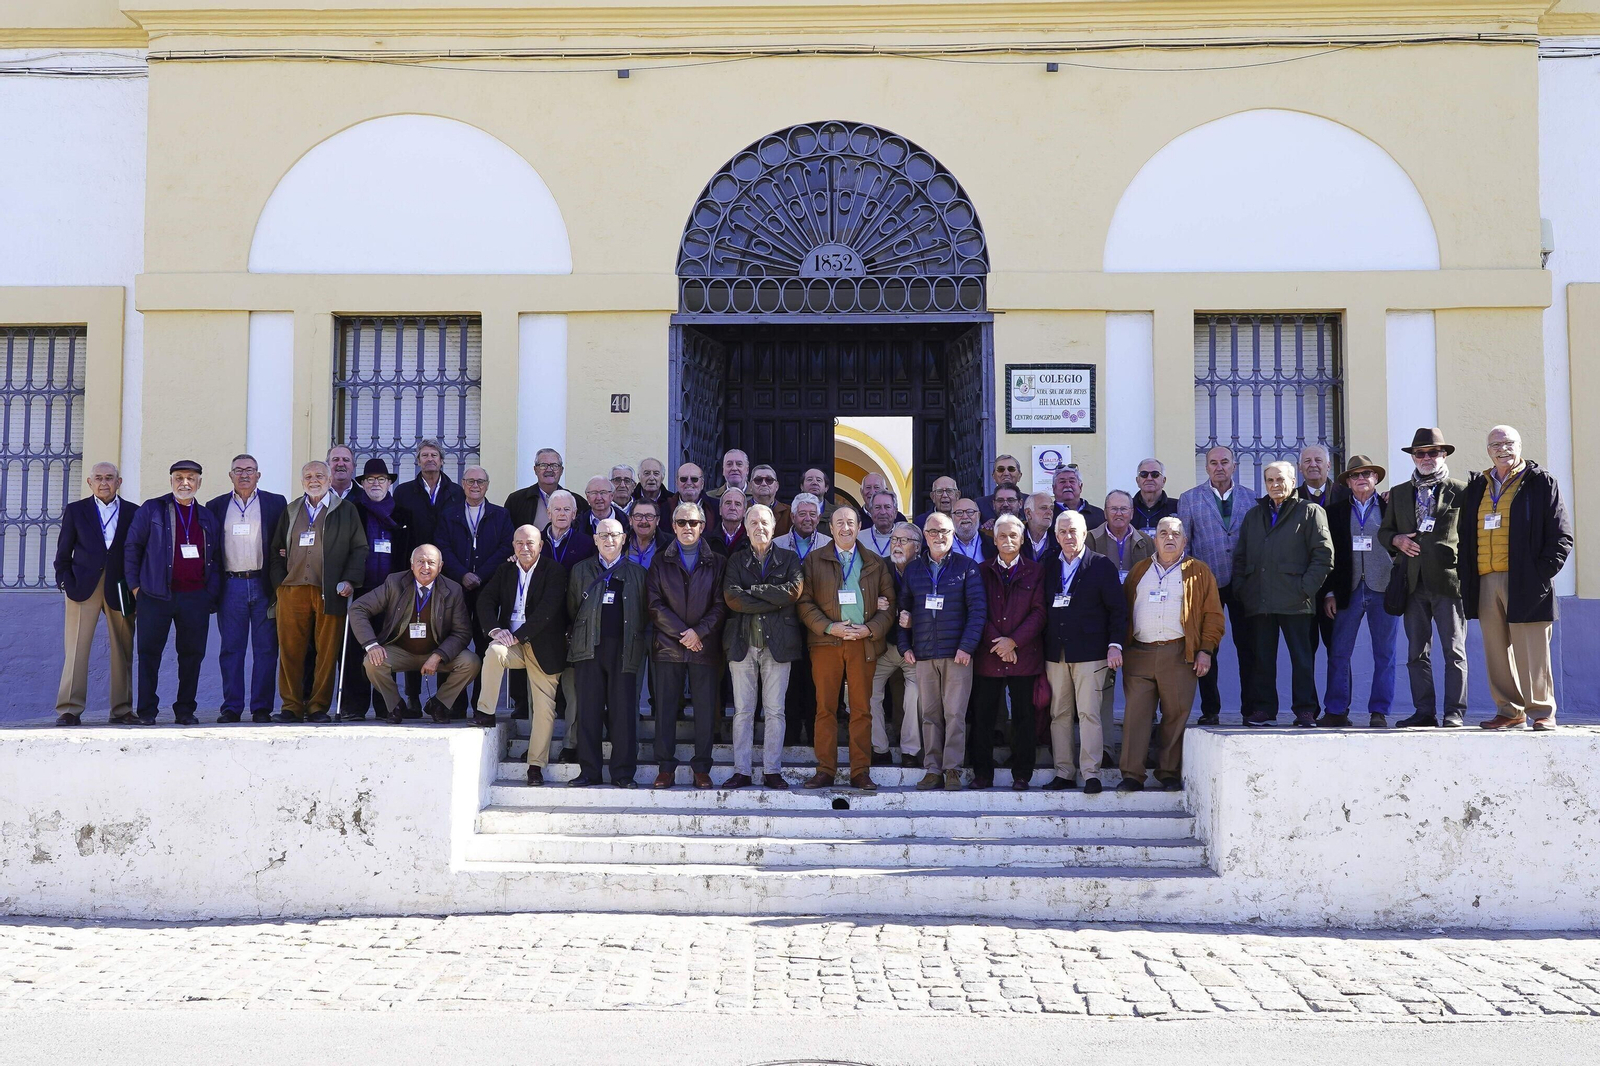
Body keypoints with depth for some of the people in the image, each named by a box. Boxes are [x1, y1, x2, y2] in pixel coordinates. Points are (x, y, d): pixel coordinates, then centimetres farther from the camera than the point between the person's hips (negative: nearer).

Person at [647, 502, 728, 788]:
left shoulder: (717, 562, 10)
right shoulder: (660, 563, 10)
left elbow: (721, 605, 3)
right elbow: (655, 605, 2)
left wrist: (699, 631, -10)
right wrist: (682, 633, -7)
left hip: (705, 646, 0)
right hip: (668, 645, 0)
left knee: (706, 708, -1)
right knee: (666, 707, -1)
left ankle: (701, 769, 5)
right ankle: (665, 768, 4)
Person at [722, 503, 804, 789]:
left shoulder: (789, 559, 10)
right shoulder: (735, 561, 10)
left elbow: (793, 592, -9)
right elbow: (732, 598, -6)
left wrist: (754, 589, -8)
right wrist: (775, 602, -11)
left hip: (778, 644, -1)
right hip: (742, 643, 1)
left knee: (775, 711, 2)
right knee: (743, 710, 2)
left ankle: (772, 771, 7)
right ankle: (742, 771, 7)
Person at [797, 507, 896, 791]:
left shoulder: (875, 564, 14)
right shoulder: (814, 561, 10)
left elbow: (889, 604, 10)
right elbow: (805, 602, 3)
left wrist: (870, 629, -7)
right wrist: (829, 627, -10)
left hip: (864, 643, 1)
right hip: (826, 643, -1)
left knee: (862, 710, 0)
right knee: (825, 708, -1)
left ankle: (861, 772, 5)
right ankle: (825, 770, 5)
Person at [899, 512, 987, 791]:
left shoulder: (966, 566, 3)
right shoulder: (913, 568, 12)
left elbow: (978, 608, -2)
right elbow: (905, 610, 14)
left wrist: (967, 646, -10)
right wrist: (905, 647, 5)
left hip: (957, 653, -3)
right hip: (923, 654, 3)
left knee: (955, 714, -4)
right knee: (930, 714, 4)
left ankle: (952, 770, 2)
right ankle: (932, 770, 9)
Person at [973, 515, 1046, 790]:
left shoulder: (1034, 572, 6)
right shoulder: (982, 571, 9)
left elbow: (1039, 612, -1)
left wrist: (1013, 641, -11)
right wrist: (996, 643, -9)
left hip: (1024, 656, -1)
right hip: (988, 656, 1)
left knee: (1023, 718, 3)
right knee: (983, 717, 2)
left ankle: (1021, 775, 11)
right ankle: (982, 774, 10)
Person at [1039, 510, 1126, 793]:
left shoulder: (1102, 566, 2)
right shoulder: (1049, 567, 13)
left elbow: (1118, 609, 0)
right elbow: (1042, 609, 13)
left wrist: (1115, 645, -9)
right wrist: (1041, 649, 7)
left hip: (1089, 653, -4)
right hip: (1055, 653, 4)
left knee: (1089, 713, -7)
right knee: (1059, 715, 5)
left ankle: (1091, 773, -3)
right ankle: (1064, 773, 11)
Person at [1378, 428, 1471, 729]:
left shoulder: (1460, 491, 5)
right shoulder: (1398, 493, 16)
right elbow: (1383, 532, 21)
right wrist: (1397, 540, -1)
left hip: (1448, 579, -4)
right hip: (1413, 582, 4)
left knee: (1454, 650, -2)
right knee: (1417, 652, 5)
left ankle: (1455, 712, 2)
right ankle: (1424, 712, 9)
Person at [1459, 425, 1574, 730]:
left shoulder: (1541, 482, 4)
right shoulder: (1476, 487, 17)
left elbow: (1561, 534, 0)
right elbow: (1466, 537, 19)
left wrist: (1543, 572, -10)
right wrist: (1467, 581, 8)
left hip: (1524, 581, -4)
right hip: (1486, 582, 4)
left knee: (1532, 653, -4)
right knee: (1496, 652, 5)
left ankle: (1543, 711, 5)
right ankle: (1509, 711, 13)